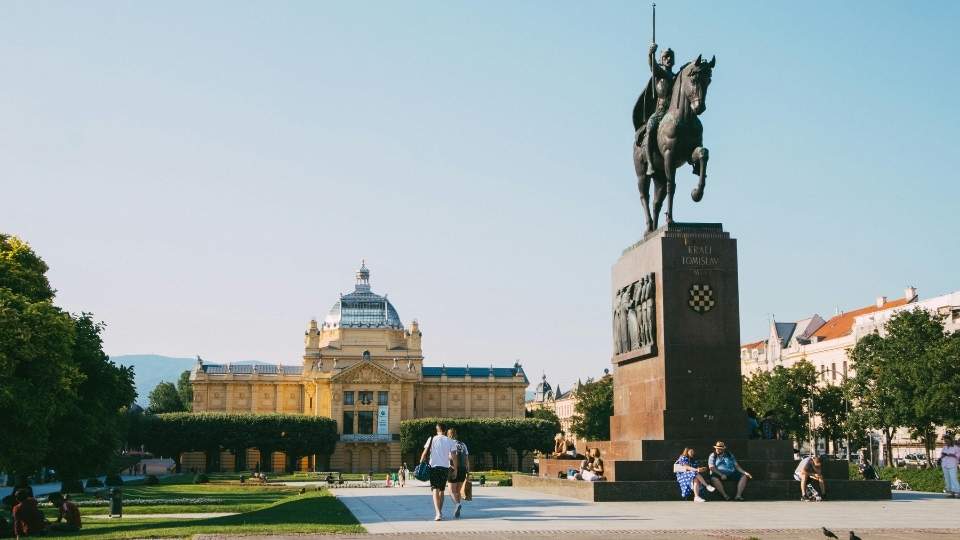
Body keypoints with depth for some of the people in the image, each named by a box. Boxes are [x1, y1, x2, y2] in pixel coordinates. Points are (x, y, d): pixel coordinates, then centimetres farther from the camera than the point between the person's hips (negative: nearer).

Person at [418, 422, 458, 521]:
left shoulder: (431, 439, 3)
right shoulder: (450, 441, 5)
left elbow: (425, 454, -1)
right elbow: (453, 457, 2)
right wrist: (455, 469, 7)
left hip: (434, 466, -2)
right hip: (445, 467, 2)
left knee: (435, 490, -6)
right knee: (442, 490, 17)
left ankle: (438, 513, -23)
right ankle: (440, 512, 25)